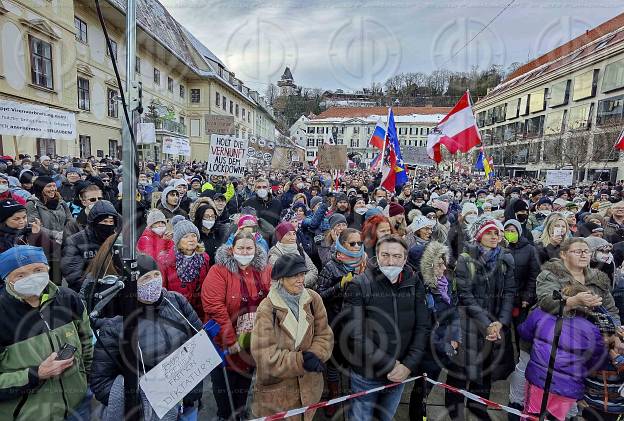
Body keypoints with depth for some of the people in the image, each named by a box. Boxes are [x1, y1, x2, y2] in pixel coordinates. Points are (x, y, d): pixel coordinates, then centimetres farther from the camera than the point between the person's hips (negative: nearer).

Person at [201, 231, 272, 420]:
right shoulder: (219, 271, -17)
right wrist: (230, 340, -22)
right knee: (224, 382, 16)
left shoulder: (265, 270, -3)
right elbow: (214, 306, -24)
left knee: (245, 379, 23)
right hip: (224, 340, -4)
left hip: (256, 340, 4)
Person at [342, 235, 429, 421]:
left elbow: (422, 328, -2)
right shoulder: (359, 286, -17)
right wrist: (388, 365, -18)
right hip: (366, 374, -3)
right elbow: (355, 334, -20)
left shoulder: (414, 285, -3)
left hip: (399, 374, 4)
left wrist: (408, 365, -12)